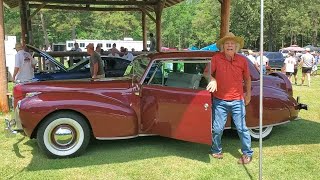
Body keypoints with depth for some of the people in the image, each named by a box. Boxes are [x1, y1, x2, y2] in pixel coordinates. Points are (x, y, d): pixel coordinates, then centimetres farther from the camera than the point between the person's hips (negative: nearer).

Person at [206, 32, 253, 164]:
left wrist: (248, 93, 18)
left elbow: (247, 78, 14)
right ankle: (216, 151, 29)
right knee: (217, 129, 7)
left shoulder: (242, 60, 1)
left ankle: (247, 154, 17)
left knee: (242, 128, 2)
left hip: (237, 101, 0)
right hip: (220, 100, 0)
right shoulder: (216, 58, -4)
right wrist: (213, 80, -21)